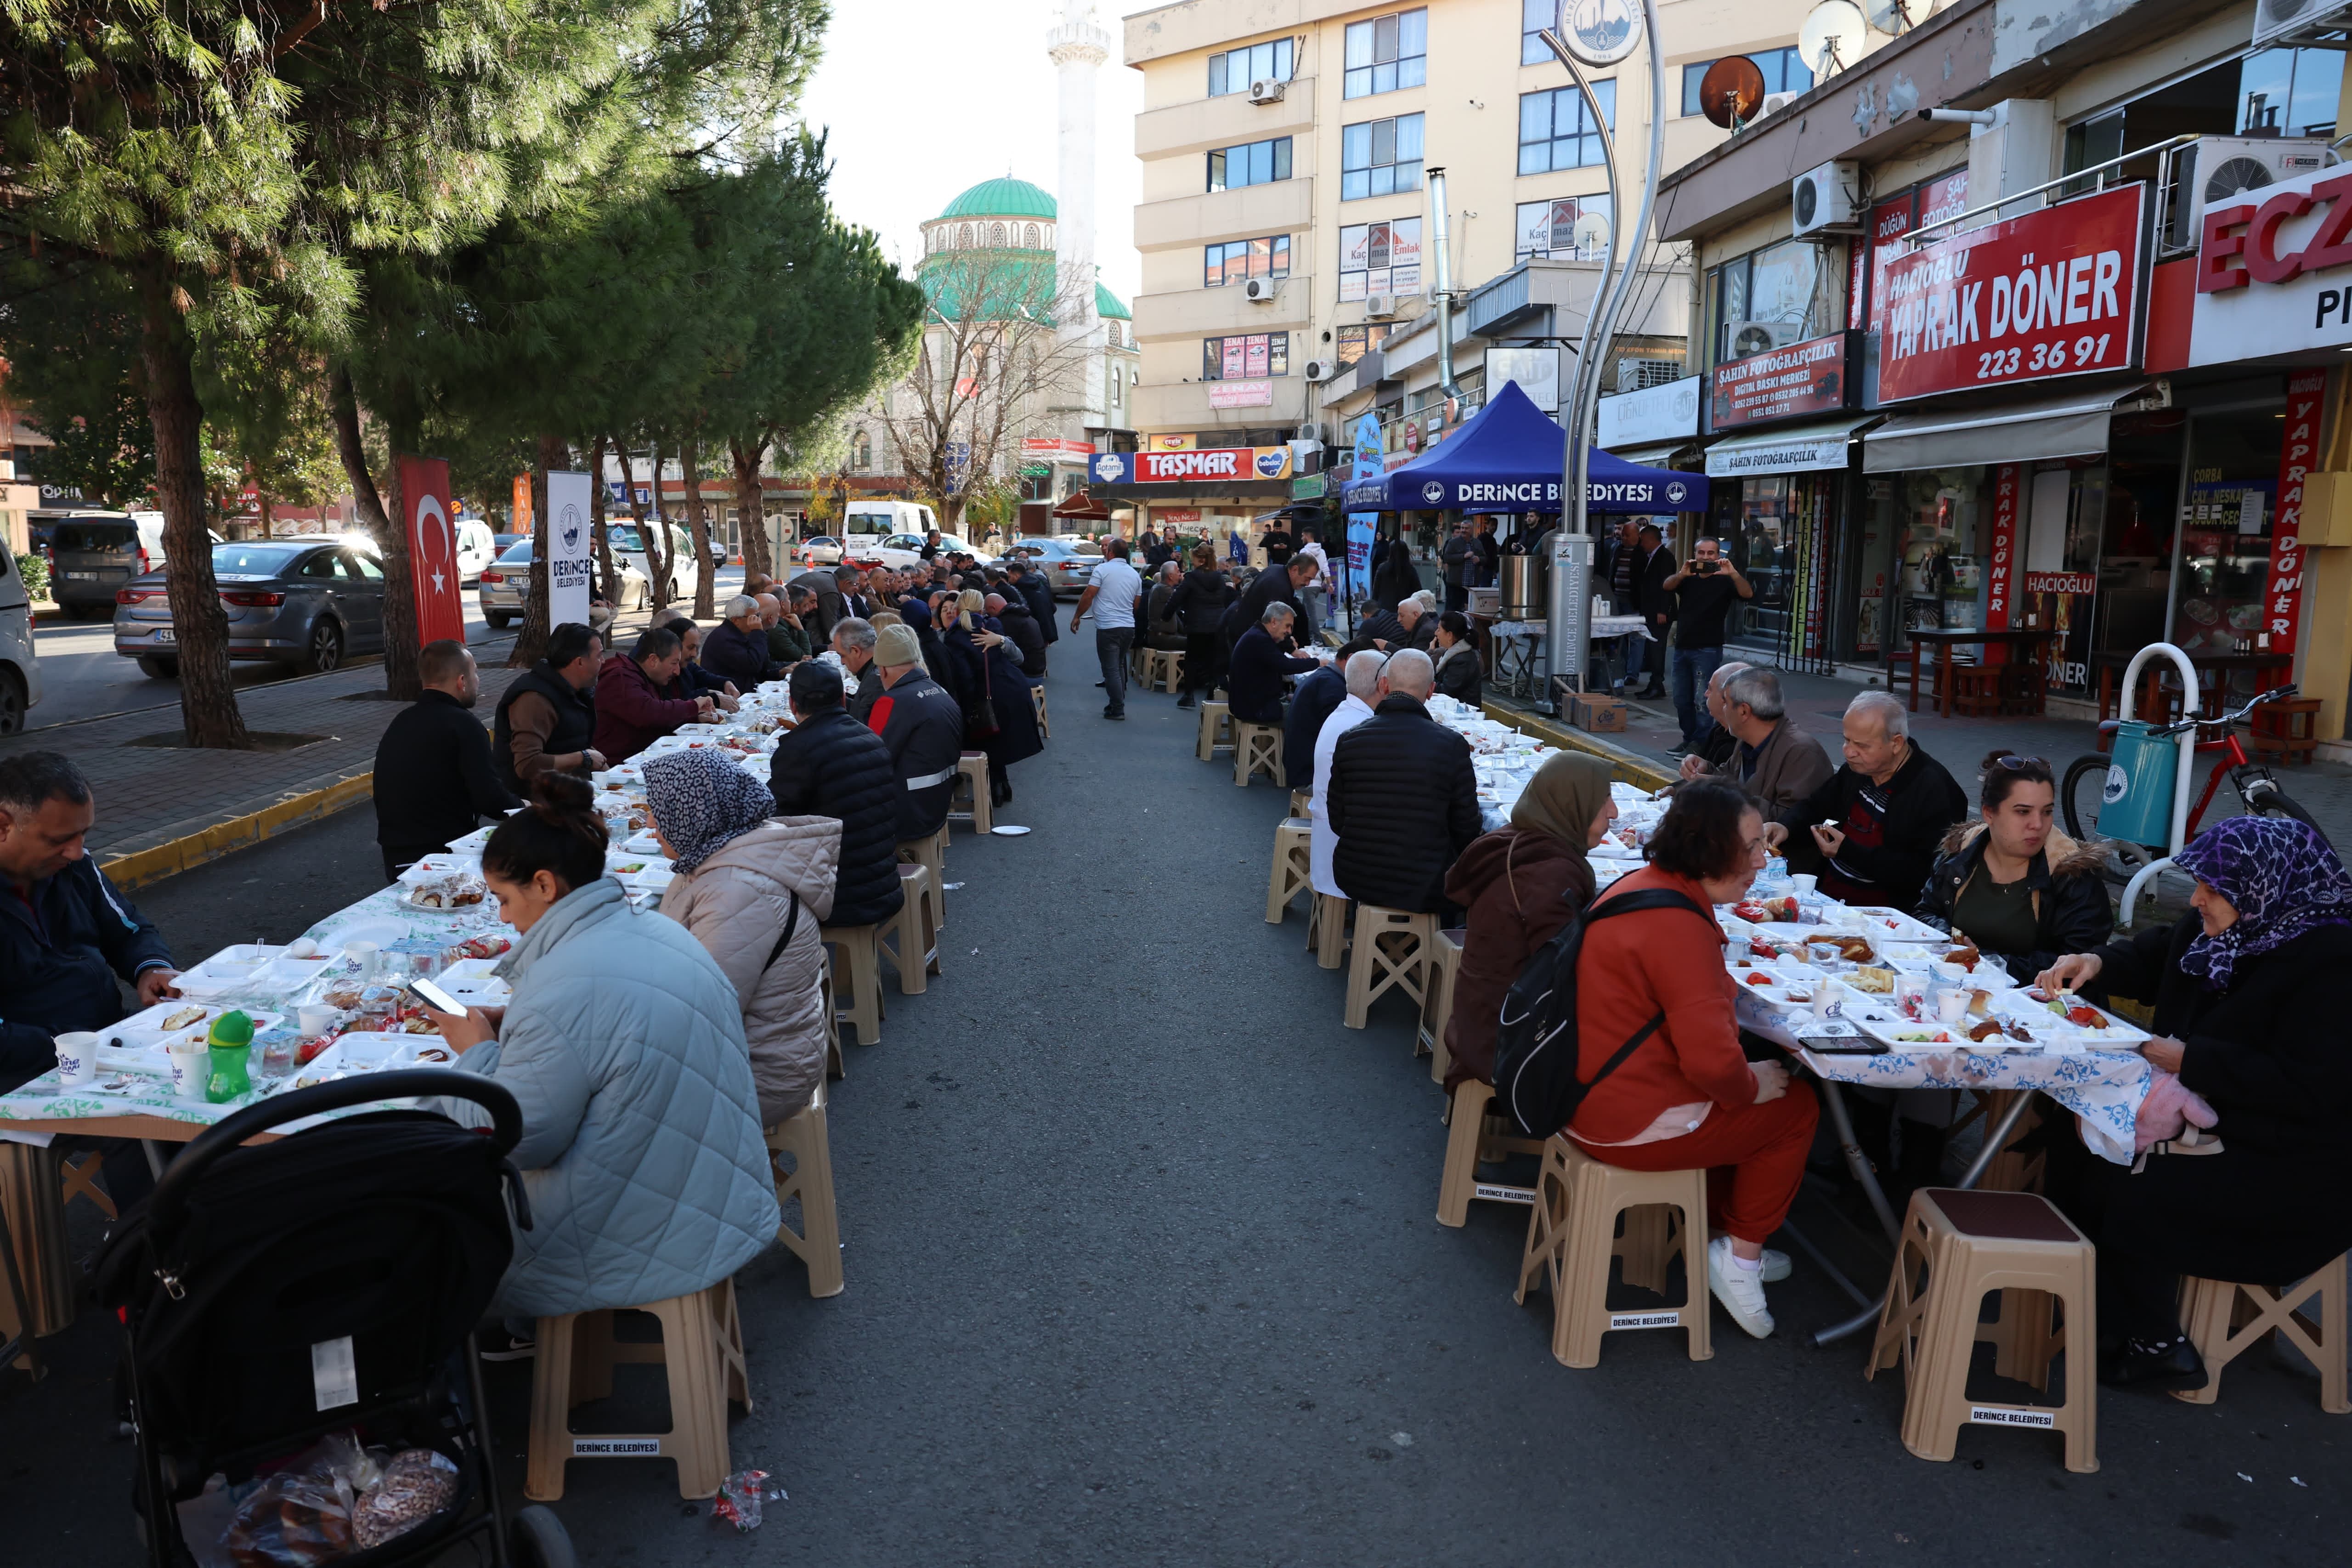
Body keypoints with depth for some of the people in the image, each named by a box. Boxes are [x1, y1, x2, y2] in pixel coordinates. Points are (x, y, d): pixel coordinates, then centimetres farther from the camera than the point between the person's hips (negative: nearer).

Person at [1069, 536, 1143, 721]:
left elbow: (1088, 596, -9)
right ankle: (1118, 704, 22)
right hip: (1129, 627, 6)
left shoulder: (1102, 570, -7)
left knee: (1111, 669, -1)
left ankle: (1117, 709, -1)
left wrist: (1077, 617, 3)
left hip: (1108, 627, -6)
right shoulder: (1135, 574, 12)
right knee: (1119, 666, 19)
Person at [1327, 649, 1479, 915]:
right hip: (1425, 888, -3)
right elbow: (1466, 831, -5)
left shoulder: (1349, 740, -6)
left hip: (1356, 881, 3)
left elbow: (1337, 822, 2)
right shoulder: (1452, 745, -13)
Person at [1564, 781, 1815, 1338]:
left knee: (1738, 1098, 27)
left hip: (1590, 1095, 9)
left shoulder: (1645, 883, 6)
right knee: (1796, 1108, 8)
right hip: (1633, 1123, -9)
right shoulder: (1678, 925, -26)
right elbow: (1712, 1060, -29)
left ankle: (1723, 1239, 37)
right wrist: (1750, 1086, -7)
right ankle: (1741, 1256, 19)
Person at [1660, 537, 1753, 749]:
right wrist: (1682, 574, -29)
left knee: (1702, 700, -12)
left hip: (1708, 650, -5)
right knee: (1682, 700, 10)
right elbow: (1667, 586, -8)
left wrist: (1733, 573, -32)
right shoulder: (1687, 579, 11)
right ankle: (1689, 740, 21)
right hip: (1682, 647, 5)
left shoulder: (1724, 581, -1)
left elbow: (1748, 594, -16)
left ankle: (1701, 743, -9)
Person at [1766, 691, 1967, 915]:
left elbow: (1919, 872, -20)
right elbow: (1815, 806, 22)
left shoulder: (1934, 790, -15)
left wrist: (1847, 851, -21)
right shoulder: (1857, 768, 8)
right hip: (1825, 893, 8)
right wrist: (1784, 825, -1)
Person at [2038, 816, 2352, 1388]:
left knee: (2132, 1193, -23)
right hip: (2205, 1116, 9)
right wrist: (2099, 963, 1)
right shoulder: (2222, 928, 2)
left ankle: (2151, 1346, 1)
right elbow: (2153, 958, 22)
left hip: (2294, 1169, -9)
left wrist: (2191, 1061, -25)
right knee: (2075, 1150, -4)